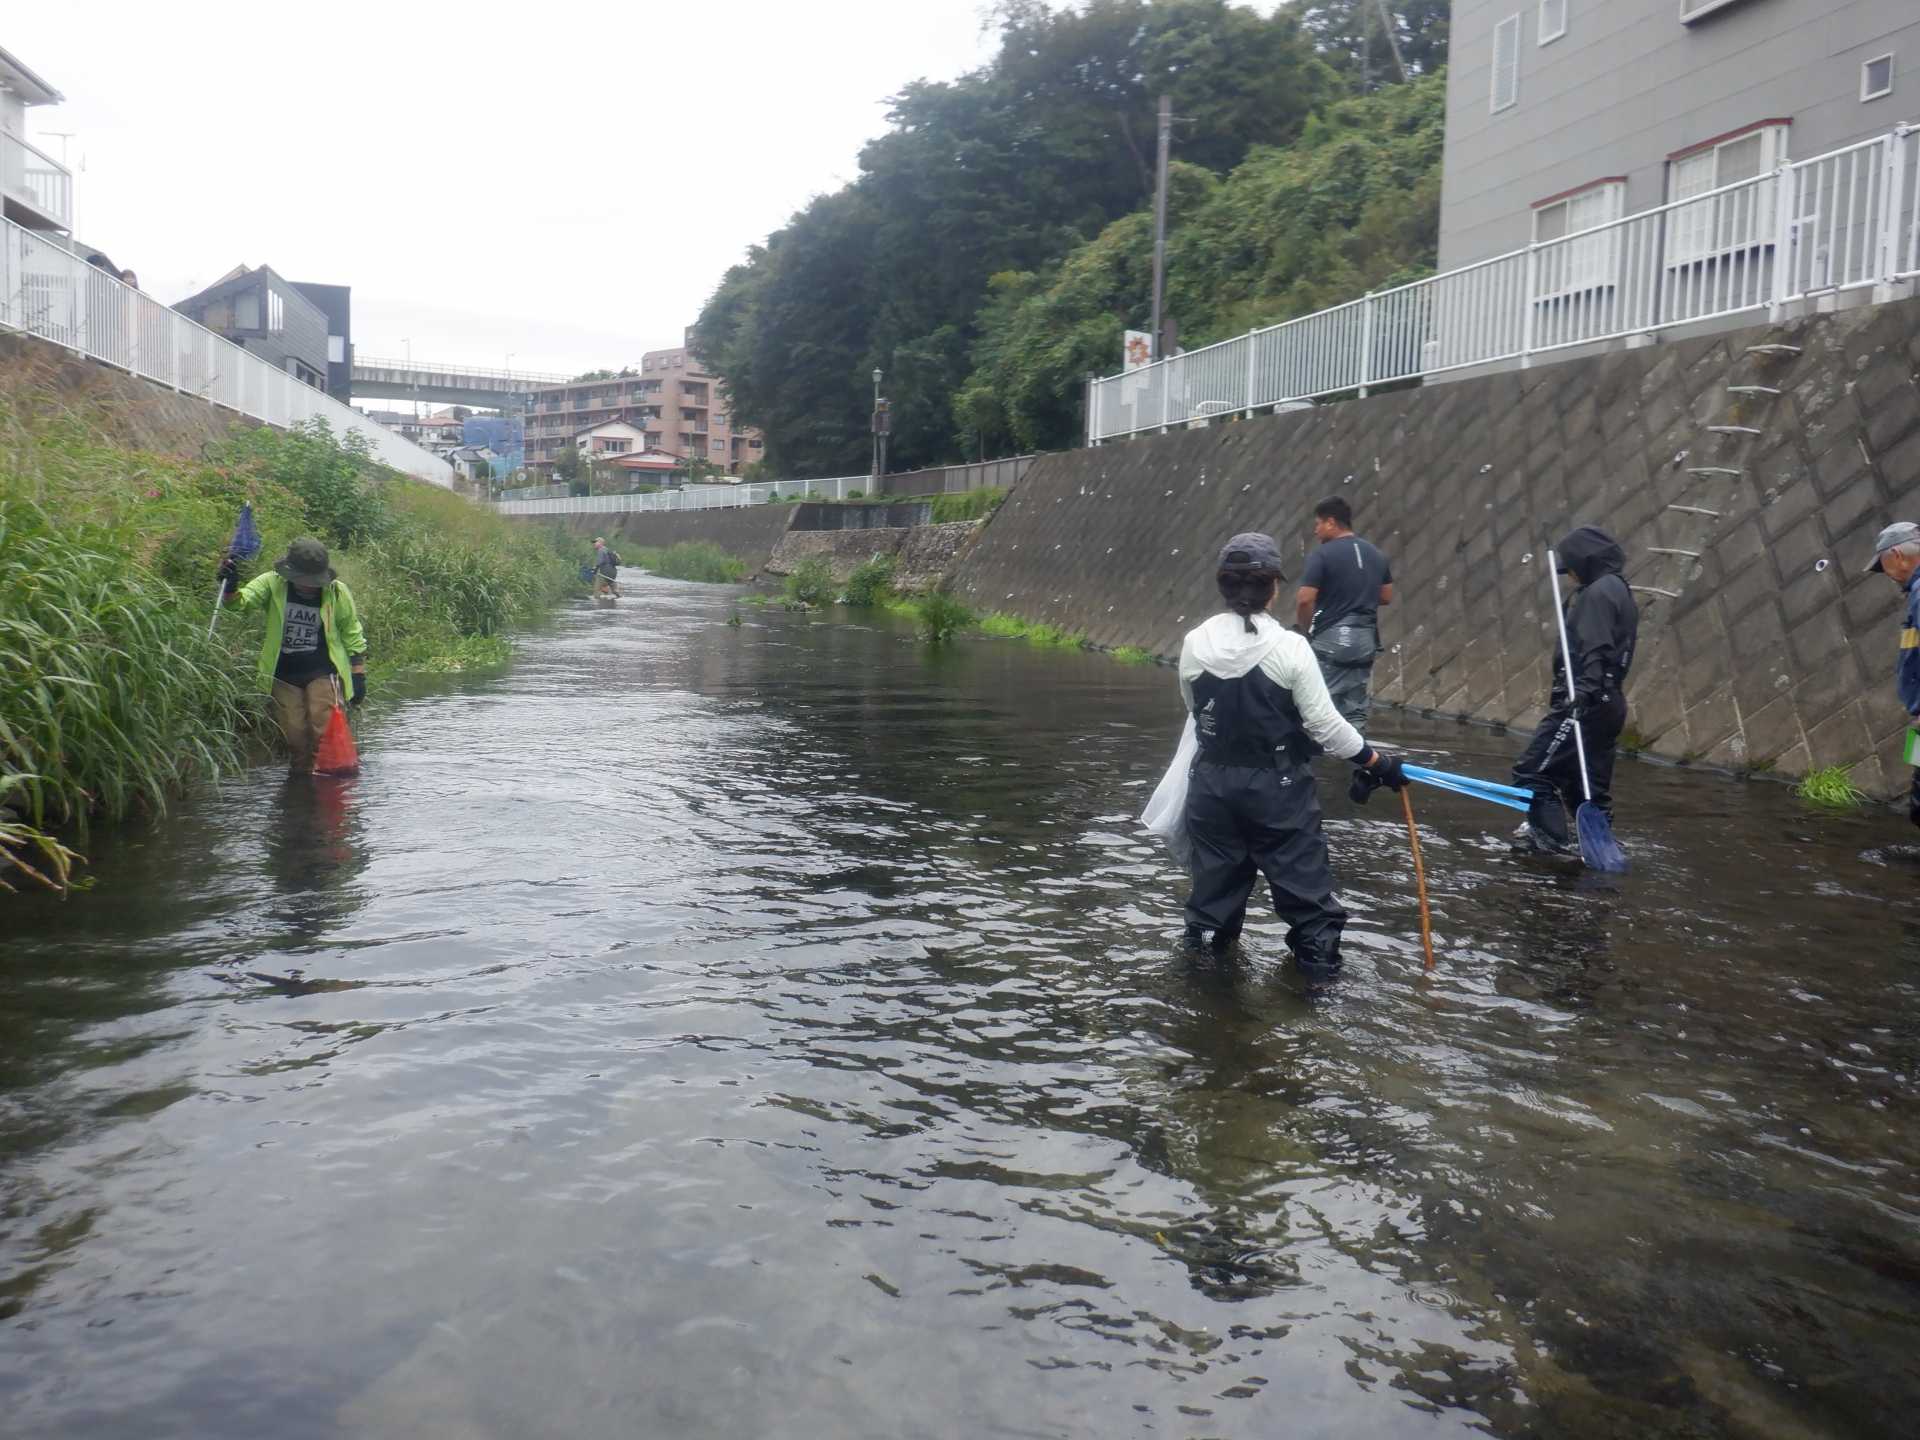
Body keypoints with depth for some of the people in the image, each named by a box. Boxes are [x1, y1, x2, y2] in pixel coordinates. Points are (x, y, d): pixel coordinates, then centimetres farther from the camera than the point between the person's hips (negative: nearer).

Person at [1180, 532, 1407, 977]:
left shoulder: (1194, 642, -7)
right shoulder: (1290, 647, -18)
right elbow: (1325, 724, -15)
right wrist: (1376, 761, -3)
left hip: (1213, 778, 3)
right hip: (1277, 785, -3)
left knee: (1217, 868, 17)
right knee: (1300, 870, 10)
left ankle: (1204, 940, 29)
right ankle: (1317, 949, 16)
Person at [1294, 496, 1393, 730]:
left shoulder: (1322, 555, -11)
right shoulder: (1376, 554, 11)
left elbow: (1304, 600, -17)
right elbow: (1387, 597, 18)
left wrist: (1306, 630, -1)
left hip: (1330, 639, -6)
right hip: (1366, 639, 6)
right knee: (1356, 709, 11)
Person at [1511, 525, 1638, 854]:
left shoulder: (1599, 592, -12)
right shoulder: (1618, 590, 20)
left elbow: (1595, 649, -25)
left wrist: (1583, 691, -35)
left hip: (1585, 704, -10)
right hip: (1607, 703, 10)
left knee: (1531, 771, -9)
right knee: (1590, 784, 13)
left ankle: (1551, 839, -12)